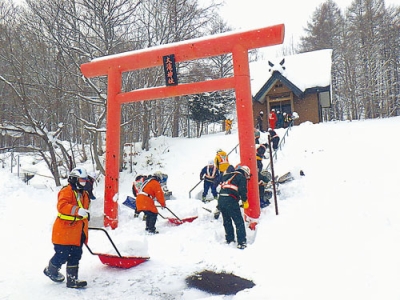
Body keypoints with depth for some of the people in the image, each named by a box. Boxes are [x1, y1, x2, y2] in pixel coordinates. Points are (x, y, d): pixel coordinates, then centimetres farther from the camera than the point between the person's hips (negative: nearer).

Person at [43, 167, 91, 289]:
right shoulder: (66, 191, -13)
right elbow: (62, 206, -29)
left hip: (78, 233, 8)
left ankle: (72, 280, 20)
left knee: (75, 256, 10)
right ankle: (51, 270, 34)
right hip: (65, 231, -8)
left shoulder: (84, 194, 15)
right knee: (62, 255, 4)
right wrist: (77, 210, -40)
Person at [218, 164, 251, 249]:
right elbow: (242, 191, -6)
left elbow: (222, 187, 27)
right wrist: (245, 201, 6)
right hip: (231, 200, -7)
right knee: (239, 222, 3)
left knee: (227, 221, 22)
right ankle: (241, 243, 1)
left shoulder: (227, 176, 25)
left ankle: (229, 239, 30)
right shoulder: (242, 177, 5)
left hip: (220, 199, 7)